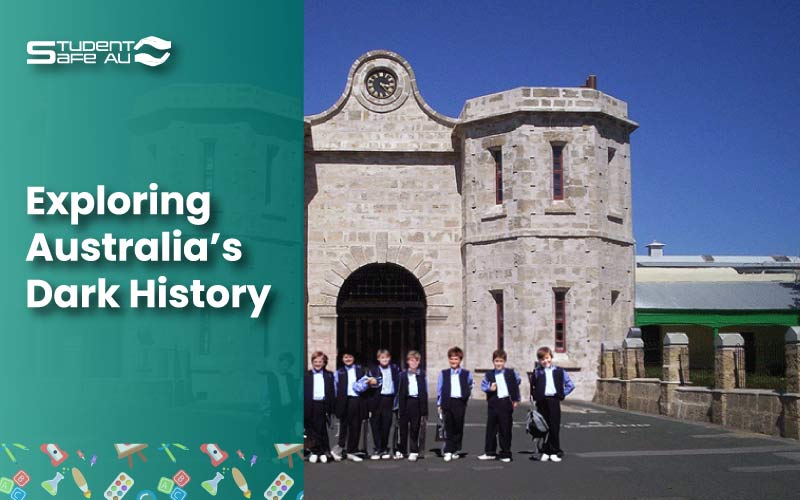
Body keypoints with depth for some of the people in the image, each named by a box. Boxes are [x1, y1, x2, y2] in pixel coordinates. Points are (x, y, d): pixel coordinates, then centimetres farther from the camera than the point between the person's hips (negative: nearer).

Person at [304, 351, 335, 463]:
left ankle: (322, 452, 11)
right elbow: (303, 392, 2)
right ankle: (315, 451, 11)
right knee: (312, 430, 3)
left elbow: (332, 392, 7)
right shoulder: (307, 375, 7)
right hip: (310, 406, 0)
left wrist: (331, 407, -1)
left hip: (323, 405, 0)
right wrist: (303, 408, -6)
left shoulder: (329, 375, 9)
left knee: (321, 430, 3)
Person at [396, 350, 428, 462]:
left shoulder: (422, 374, 4)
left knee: (415, 428, 1)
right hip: (405, 402, 1)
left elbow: (424, 391, 5)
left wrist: (424, 409, 1)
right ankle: (402, 451, 17)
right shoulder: (403, 375, 6)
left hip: (417, 402, -1)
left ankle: (414, 452, 7)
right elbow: (400, 392, 6)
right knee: (403, 427, 6)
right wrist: (399, 408, 1)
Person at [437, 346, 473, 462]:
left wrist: (466, 395, 5)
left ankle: (456, 450, 14)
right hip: (447, 402, 0)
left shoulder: (466, 374, 7)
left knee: (458, 428, 4)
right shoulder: (443, 374, 8)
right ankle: (448, 451, 0)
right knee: (448, 428, -1)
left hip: (460, 403, 0)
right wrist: (439, 404, 3)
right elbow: (439, 389, 8)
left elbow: (469, 386, 19)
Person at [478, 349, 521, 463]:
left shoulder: (511, 373, 1)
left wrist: (516, 400, 12)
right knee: (491, 428, 7)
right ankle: (490, 452, 17)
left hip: (506, 403, -2)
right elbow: (483, 385, 1)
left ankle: (505, 454, 11)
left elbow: (517, 383, 12)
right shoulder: (489, 374, 4)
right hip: (493, 403, 2)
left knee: (505, 429, 2)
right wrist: (489, 389, -21)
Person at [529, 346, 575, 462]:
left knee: (554, 427, -1)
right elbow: (532, 387, 16)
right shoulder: (536, 372, 6)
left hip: (554, 400, -1)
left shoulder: (559, 371, 5)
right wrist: (535, 396, 3)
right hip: (541, 402, 1)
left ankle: (554, 452, 5)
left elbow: (570, 385, 7)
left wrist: (562, 394, 0)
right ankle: (545, 452, 11)